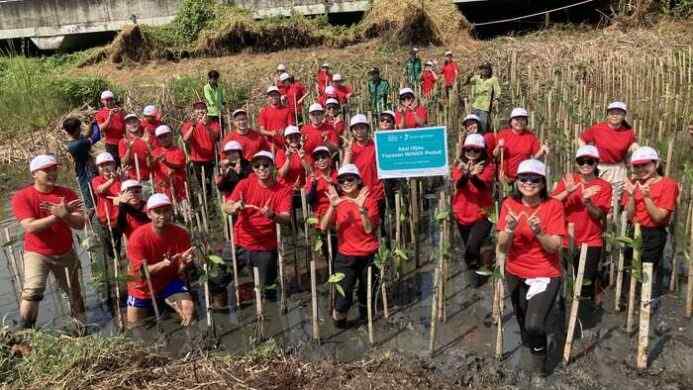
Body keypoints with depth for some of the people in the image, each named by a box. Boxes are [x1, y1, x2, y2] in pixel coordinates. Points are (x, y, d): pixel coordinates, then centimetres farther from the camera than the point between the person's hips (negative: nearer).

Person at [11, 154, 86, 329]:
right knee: (32, 292, -22)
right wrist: (57, 216, -30)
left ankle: (82, 325, 37)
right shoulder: (22, 196, -12)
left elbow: (80, 224, -11)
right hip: (36, 253, -3)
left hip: (66, 252, 3)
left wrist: (64, 215, -30)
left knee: (74, 292, 16)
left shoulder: (67, 193, -5)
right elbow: (30, 226, -23)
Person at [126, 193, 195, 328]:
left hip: (169, 282, 0)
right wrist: (163, 264, -41)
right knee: (135, 327, 12)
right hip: (143, 287, 0)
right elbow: (140, 273, -24)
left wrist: (184, 262, -38)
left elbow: (180, 271, -14)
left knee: (189, 309, -25)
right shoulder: (138, 237, -22)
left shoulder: (181, 234, -17)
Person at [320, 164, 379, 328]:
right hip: (346, 256, 0)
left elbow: (369, 229, -16)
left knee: (368, 293, 16)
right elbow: (323, 227, -14)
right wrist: (332, 206, -27)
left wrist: (361, 208, -27)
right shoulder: (337, 201, -1)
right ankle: (339, 313, 18)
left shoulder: (369, 201, -5)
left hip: (368, 256, 0)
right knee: (343, 295, -14)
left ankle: (364, 313, 48)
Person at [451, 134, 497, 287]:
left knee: (471, 249, -22)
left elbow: (483, 184, -23)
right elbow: (458, 184, -17)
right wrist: (468, 173, -38)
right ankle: (476, 273, 42)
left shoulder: (488, 166, -3)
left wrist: (473, 176, -44)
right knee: (469, 250, 17)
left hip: (482, 213, -4)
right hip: (463, 214, 4)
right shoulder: (459, 166, 4)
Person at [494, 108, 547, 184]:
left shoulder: (530, 136, 3)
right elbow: (495, 155, -3)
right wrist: (499, 148, -22)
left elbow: (536, 156, 5)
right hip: (506, 176, -1)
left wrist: (542, 151, -14)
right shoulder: (503, 134, -2)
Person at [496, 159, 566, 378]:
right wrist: (510, 230, -30)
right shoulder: (509, 204, -7)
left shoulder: (553, 206, -12)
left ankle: (539, 354, 12)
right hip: (515, 274, 4)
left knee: (533, 325, -20)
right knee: (524, 326, 20)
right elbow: (502, 248, -11)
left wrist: (539, 233, -34)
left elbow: (555, 247, -17)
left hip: (545, 274, -3)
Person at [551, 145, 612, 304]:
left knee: (586, 283, -5)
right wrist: (567, 192, -27)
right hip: (566, 240, 2)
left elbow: (598, 214, -10)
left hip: (591, 242, -1)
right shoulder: (568, 180, 2)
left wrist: (587, 201, -28)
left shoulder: (604, 186, 0)